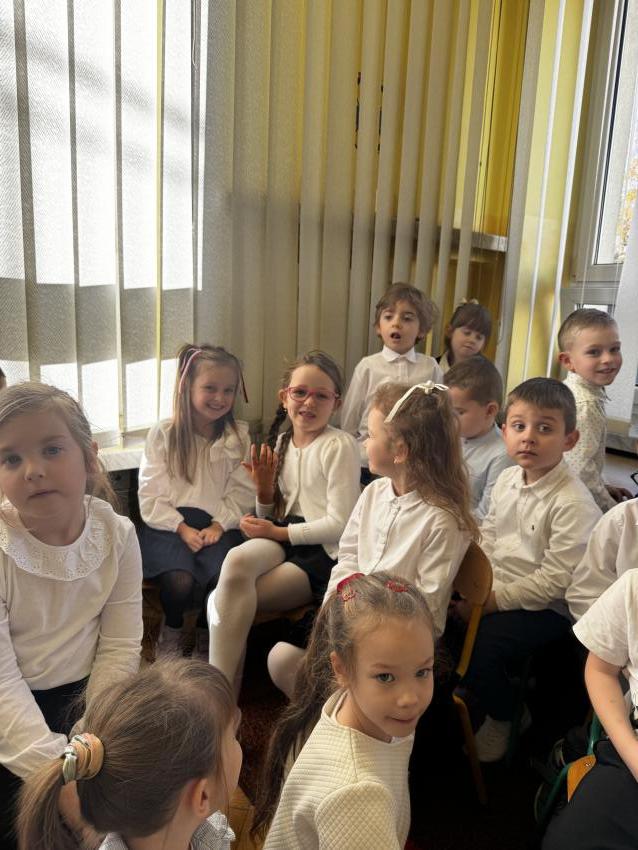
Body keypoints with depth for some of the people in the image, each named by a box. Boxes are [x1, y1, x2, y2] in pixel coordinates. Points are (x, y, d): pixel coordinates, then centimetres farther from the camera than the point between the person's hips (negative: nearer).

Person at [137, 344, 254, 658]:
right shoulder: (163, 434, 2)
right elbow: (150, 495, -2)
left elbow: (242, 492, 3)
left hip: (218, 524, 2)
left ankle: (206, 635, 7)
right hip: (168, 523, -1)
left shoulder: (238, 436, 7)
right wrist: (182, 528, -14)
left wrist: (219, 525, -12)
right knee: (180, 581, -29)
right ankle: (172, 630, 8)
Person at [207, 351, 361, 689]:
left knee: (229, 601, -21)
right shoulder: (281, 441, 12)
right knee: (237, 560, -30)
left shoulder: (340, 446, -8)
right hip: (281, 538, 5)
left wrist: (278, 532, -10)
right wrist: (264, 489, -3)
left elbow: (340, 524, -12)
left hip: (323, 551, -5)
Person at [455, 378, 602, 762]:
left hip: (545, 608, -7)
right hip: (497, 592, 7)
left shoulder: (574, 504, -21)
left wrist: (492, 600, -20)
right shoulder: (507, 479, 2)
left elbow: (553, 582, -22)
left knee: (479, 646, -23)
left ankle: (503, 717, 11)